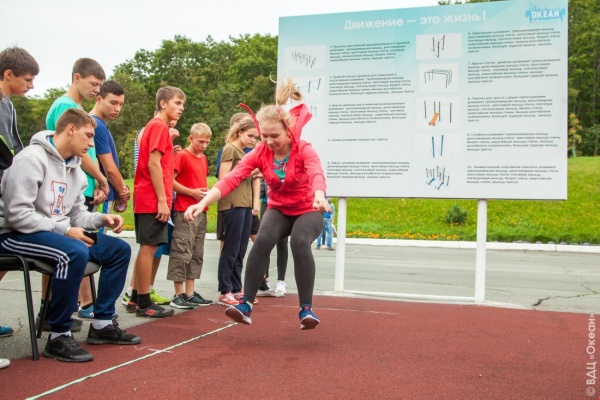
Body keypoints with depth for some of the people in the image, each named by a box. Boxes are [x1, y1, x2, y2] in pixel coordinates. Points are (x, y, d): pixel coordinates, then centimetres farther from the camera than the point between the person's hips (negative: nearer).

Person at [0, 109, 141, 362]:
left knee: (119, 249, 2)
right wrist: (64, 230, -23)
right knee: (75, 252, -37)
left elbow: (76, 214, 14)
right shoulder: (32, 159, -17)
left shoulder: (74, 168, 11)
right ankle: (59, 337, -22)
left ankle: (102, 324, 7)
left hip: (56, 233, 9)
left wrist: (101, 218, -6)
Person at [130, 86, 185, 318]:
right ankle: (144, 303, 0)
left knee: (147, 248, 13)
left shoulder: (155, 126, 20)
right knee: (149, 247, -6)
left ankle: (136, 298, 20)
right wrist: (162, 200, -19)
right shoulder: (159, 126, -9)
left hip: (146, 199, 10)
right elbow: (153, 163, -17)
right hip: (153, 200, -10)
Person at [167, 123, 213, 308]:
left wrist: (207, 191, 7)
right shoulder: (182, 156, -7)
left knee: (196, 254, 10)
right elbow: (170, 181, -13)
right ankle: (178, 295, 2)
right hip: (184, 211, -8)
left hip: (201, 211, 8)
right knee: (182, 253, -5)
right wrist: (192, 192, -16)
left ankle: (190, 293, 17)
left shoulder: (203, 158, 15)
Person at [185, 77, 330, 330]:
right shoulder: (259, 153, -13)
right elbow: (231, 179, -25)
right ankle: (246, 305, -23)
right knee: (262, 241, -28)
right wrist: (203, 203, -39)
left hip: (307, 211, -2)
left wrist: (319, 196, -67)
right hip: (278, 210, 2)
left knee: (300, 243, -33)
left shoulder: (304, 150, -21)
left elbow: (316, 173, -43)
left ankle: (306, 309, -23)